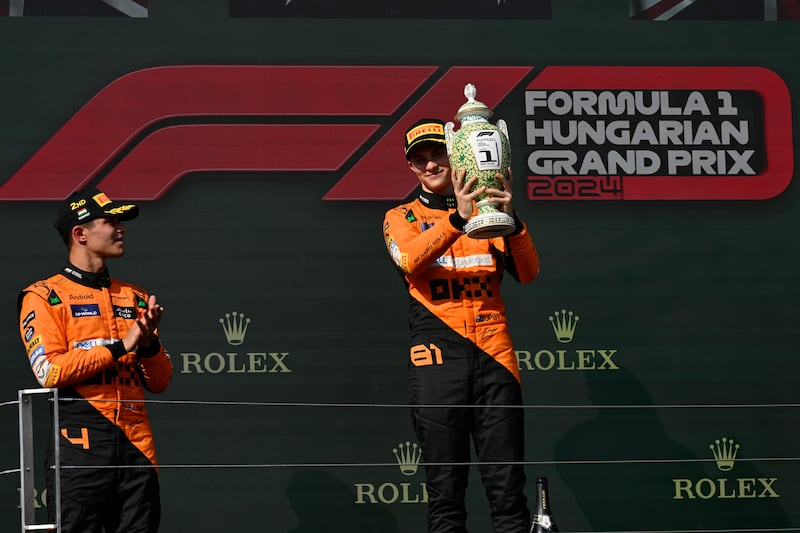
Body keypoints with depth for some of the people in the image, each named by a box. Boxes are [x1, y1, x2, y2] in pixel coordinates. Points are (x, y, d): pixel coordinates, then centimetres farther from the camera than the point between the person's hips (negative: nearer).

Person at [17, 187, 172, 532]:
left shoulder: (135, 298, 19)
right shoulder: (43, 297, 3)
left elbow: (159, 382, 15)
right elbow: (49, 371, -11)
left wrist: (148, 343, -5)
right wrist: (120, 346, -11)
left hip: (137, 447, 5)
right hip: (80, 447, -5)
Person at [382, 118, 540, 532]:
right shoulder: (401, 218, 14)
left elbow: (526, 272, 2)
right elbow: (410, 260, -11)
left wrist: (510, 218, -16)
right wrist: (458, 218, -26)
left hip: (494, 355, 1)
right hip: (437, 355, -1)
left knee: (508, 488, -4)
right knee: (444, 491, -3)